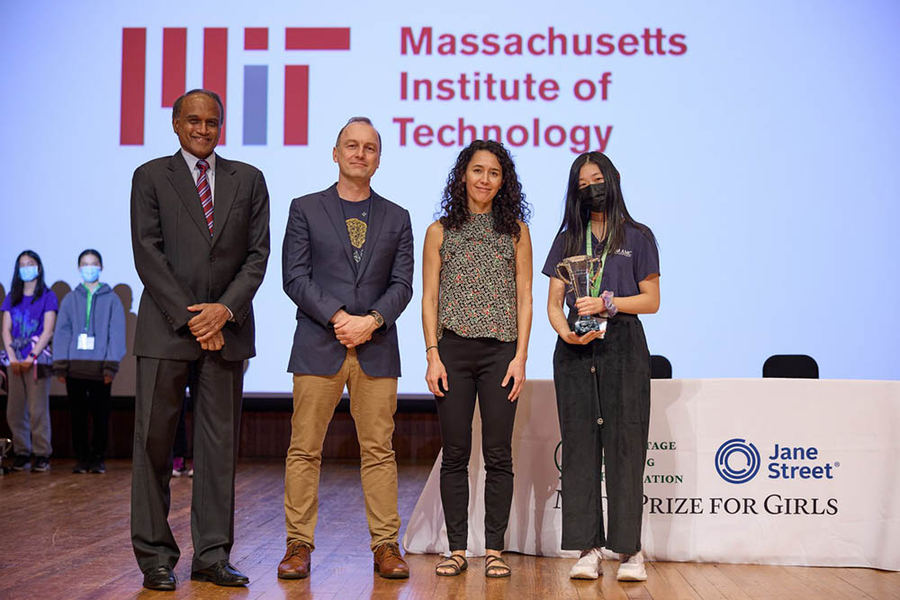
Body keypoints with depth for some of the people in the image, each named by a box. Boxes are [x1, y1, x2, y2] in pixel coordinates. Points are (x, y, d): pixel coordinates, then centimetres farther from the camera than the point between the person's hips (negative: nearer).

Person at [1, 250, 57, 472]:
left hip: (38, 359, -4)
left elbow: (47, 331, -4)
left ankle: (42, 455, -4)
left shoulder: (47, 296, 4)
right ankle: (22, 454, 8)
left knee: (38, 410, -8)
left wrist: (31, 358, -12)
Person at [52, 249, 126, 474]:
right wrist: (60, 365, -3)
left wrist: (111, 366, -10)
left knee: (101, 415, 1)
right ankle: (81, 458, 12)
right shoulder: (71, 299, 11)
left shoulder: (111, 299, 5)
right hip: (75, 368, 2)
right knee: (78, 414, 5)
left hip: (100, 369, -2)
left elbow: (117, 333, -1)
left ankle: (98, 458, 10)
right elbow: (62, 332, 6)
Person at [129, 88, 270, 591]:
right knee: (154, 441, 0)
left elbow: (258, 254, 5)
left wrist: (225, 309, -9)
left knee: (221, 443, 3)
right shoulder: (151, 177, 6)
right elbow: (148, 254, -3)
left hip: (226, 327, 2)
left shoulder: (248, 179, 12)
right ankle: (156, 556, 9)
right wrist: (189, 317, -10)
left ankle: (213, 556, 10)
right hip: (165, 328, -2)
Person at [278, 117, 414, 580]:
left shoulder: (396, 218, 14)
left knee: (379, 451, 3)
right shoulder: (306, 209, 9)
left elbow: (402, 284, 6)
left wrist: (371, 321, -11)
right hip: (318, 347, -1)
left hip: (377, 350, 1)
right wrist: (338, 318, -11)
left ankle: (386, 546, 9)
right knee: (304, 449, 0)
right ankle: (299, 545, 9)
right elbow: (295, 277, 0)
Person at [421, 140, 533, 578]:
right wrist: (433, 356, -4)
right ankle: (456, 549, 11)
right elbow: (429, 298, 6)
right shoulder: (440, 231, 8)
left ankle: (494, 549, 10)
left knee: (498, 454, 1)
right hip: (453, 349, 0)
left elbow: (524, 297, 5)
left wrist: (520, 356, -4)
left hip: (500, 351, 0)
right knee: (455, 454, 3)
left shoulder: (515, 230, 8)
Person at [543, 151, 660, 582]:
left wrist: (608, 302, -12)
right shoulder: (567, 240, 16)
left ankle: (630, 549, -2)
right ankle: (588, 549, 1)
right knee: (580, 448, -1)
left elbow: (651, 300, 3)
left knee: (624, 447, -6)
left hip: (623, 348, -3)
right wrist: (566, 331, -9)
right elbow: (553, 303, 11)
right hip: (575, 350, 3)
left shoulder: (637, 238, 8)